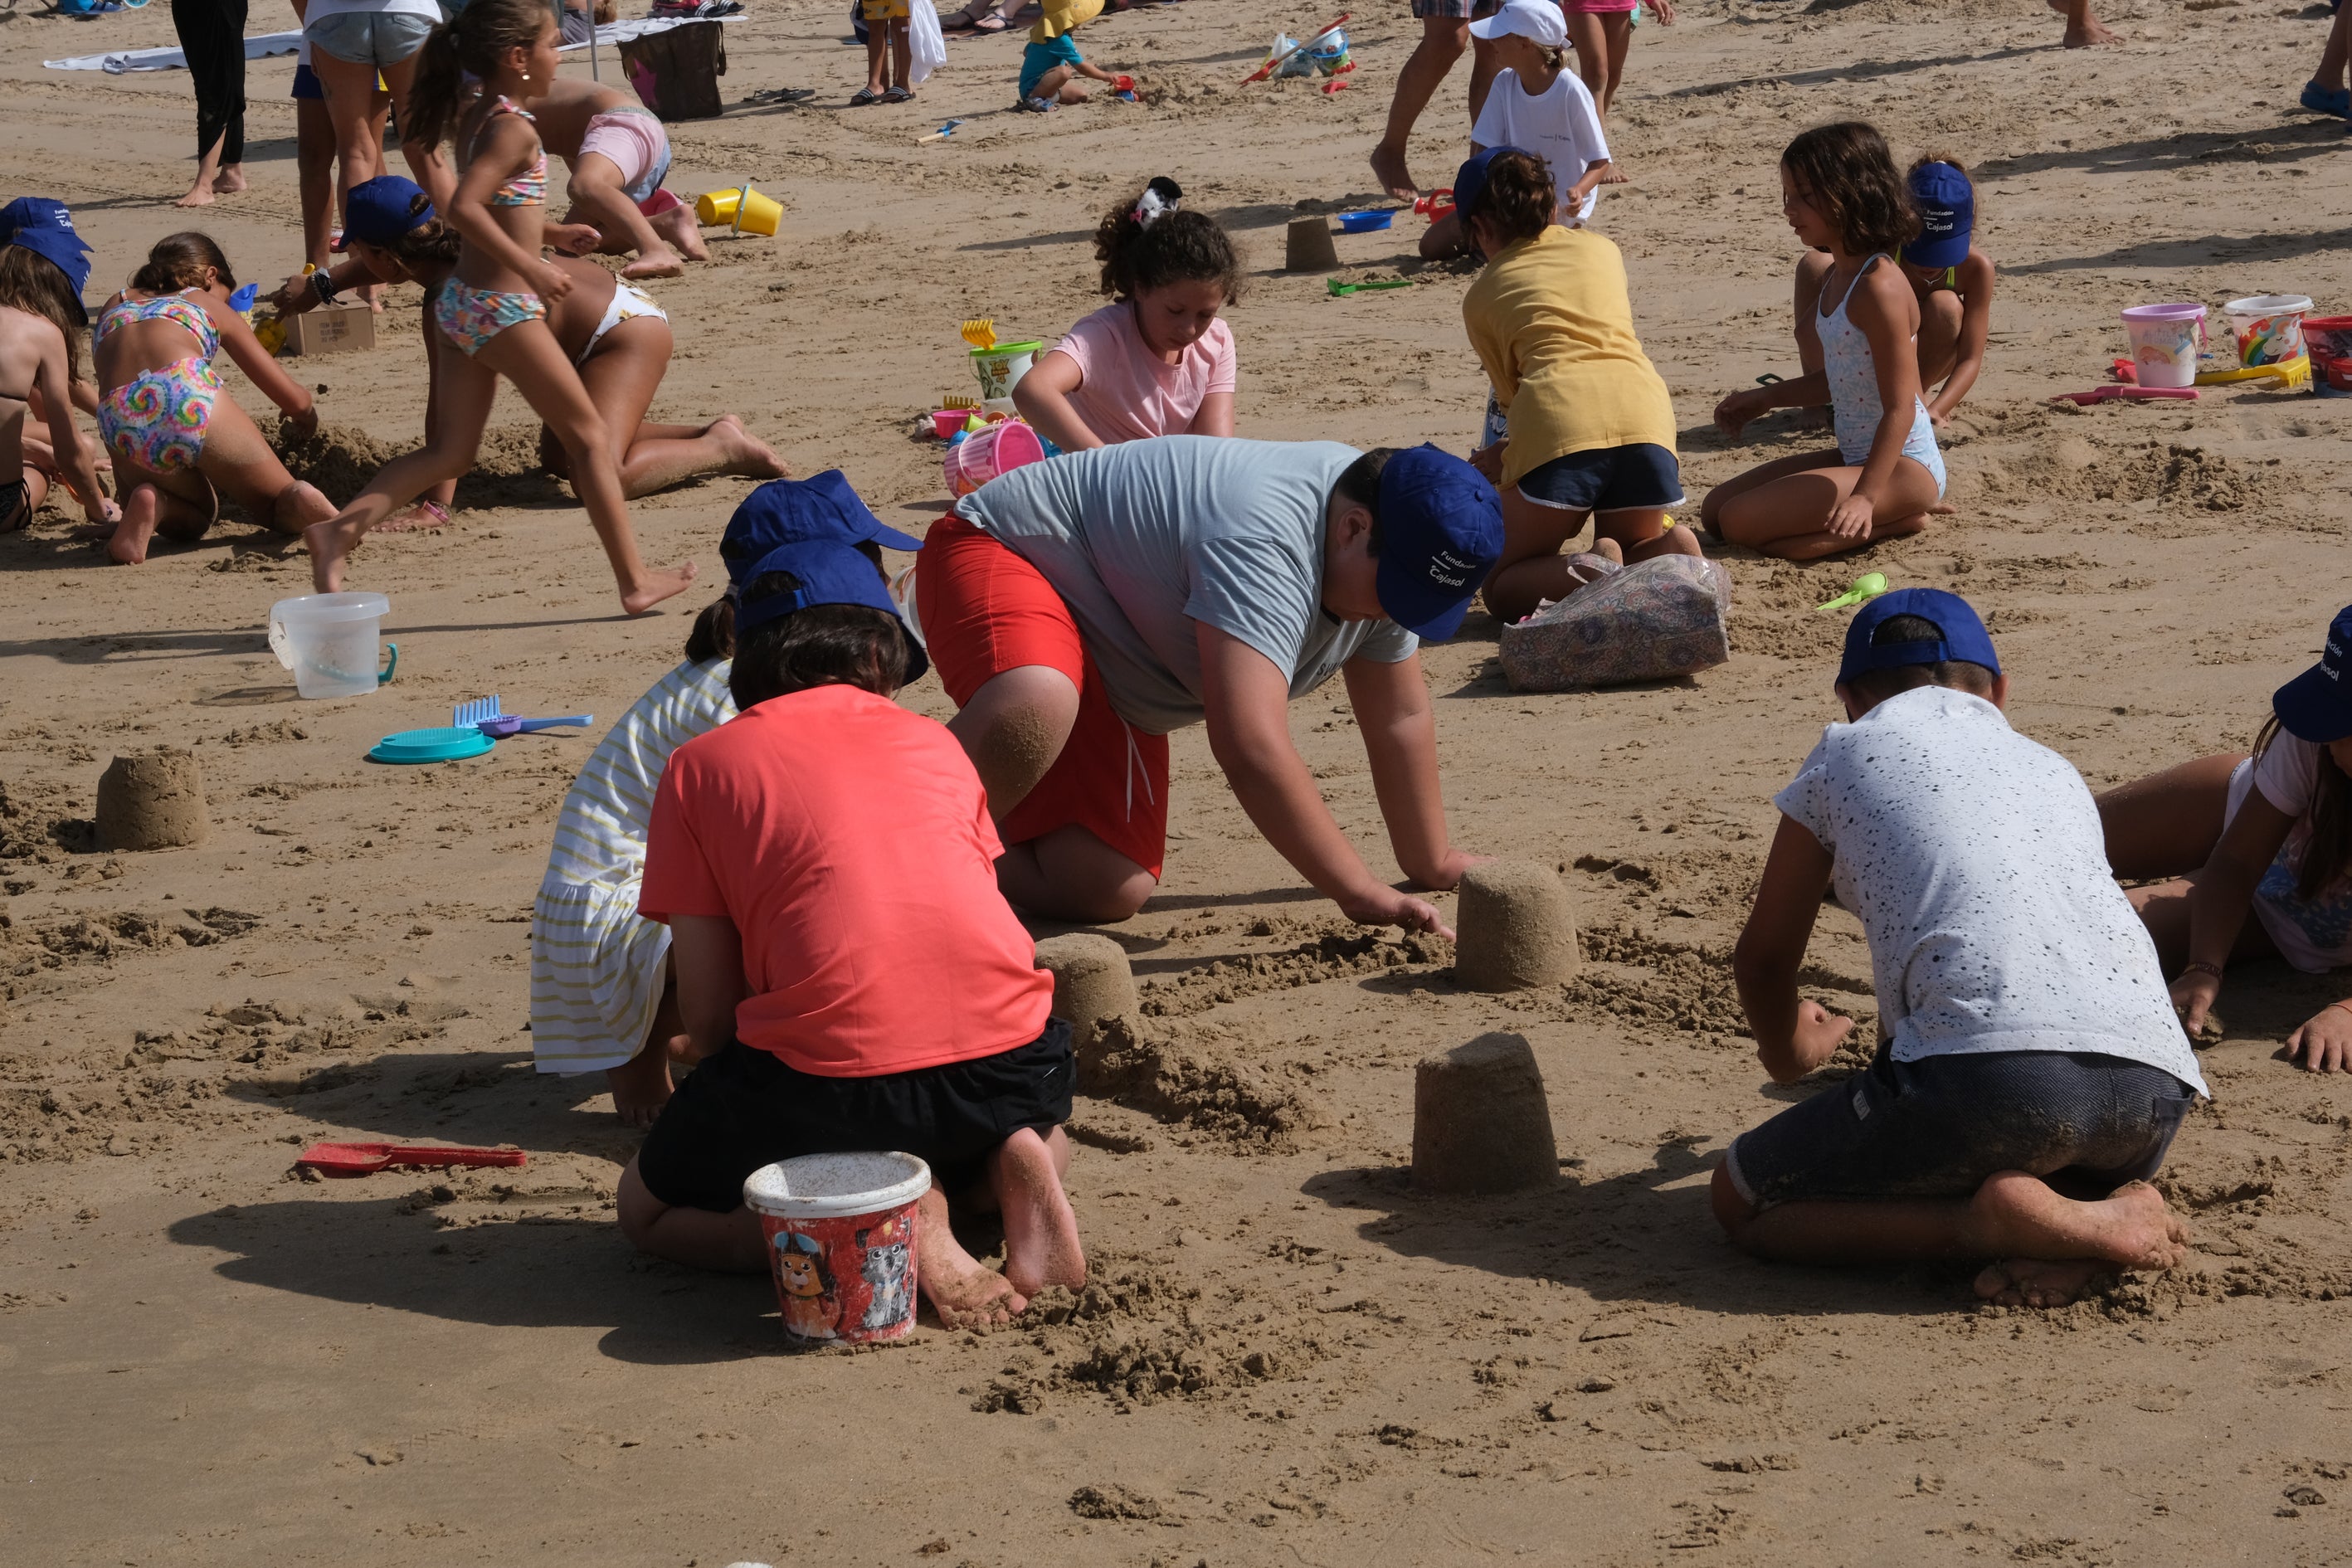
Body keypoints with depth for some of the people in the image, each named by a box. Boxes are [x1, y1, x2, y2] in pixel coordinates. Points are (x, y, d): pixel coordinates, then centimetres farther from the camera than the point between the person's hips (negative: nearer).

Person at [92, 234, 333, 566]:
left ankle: (153, 505, -5)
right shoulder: (211, 305, 27)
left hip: (120, 425, 3)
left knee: (191, 521, 31)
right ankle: (299, 502, -19)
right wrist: (306, 416, 50)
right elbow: (294, 399, 26)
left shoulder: (114, 305, 35)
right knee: (278, 507, 18)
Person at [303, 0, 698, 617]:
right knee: (590, 438, 3)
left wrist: (550, 234, 30)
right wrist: (531, 269, -25)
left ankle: (342, 527, -6)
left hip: (459, 304, 9)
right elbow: (463, 209, -28)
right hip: (503, 309, -9)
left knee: (451, 451, 10)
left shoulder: (475, 119, 10)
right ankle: (635, 581, 8)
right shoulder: (515, 129, -17)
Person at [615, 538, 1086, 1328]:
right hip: (1007, 1059, 5)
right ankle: (1011, 1171, 3)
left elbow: (709, 1016, 8)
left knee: (648, 1206, 22)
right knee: (1040, 1131, 41)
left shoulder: (703, 765, 12)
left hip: (834, 1070, -4)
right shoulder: (935, 742, 21)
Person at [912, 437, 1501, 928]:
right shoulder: (1263, 543, -37)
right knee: (1038, 710, -45)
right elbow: (1250, 747, -45)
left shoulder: (1388, 558, -7)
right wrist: (1361, 895, -41)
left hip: (1111, 678, 9)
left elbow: (1401, 718, 8)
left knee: (1107, 892, -9)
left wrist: (1432, 864, 12)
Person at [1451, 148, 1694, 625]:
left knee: (1504, 589, 13)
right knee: (1635, 549, 27)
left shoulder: (1481, 296, 20)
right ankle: (1668, 552, -11)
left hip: (1558, 416, -3)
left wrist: (1507, 455, 42)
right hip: (1644, 405, 3)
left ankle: (1584, 573, -20)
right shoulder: (1601, 248, 31)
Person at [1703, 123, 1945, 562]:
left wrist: (1865, 497, -33)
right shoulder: (1837, 277, 8)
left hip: (1903, 465, -10)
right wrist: (1761, 399, 24)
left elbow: (1899, 408, -25)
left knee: (1741, 522, -20)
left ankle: (1898, 519, -8)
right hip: (1856, 456, 10)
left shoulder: (1879, 287, -22)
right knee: (1715, 509, 11)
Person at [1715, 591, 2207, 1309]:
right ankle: (2103, 1212, 4)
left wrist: (1787, 1051, 50)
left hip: (1985, 1070, -5)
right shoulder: (2055, 769, 32)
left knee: (1740, 1200, 13)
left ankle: (1997, 1220, -8)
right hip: (2152, 1087, 5)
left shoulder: (1846, 754, 20)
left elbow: (1764, 956, 27)